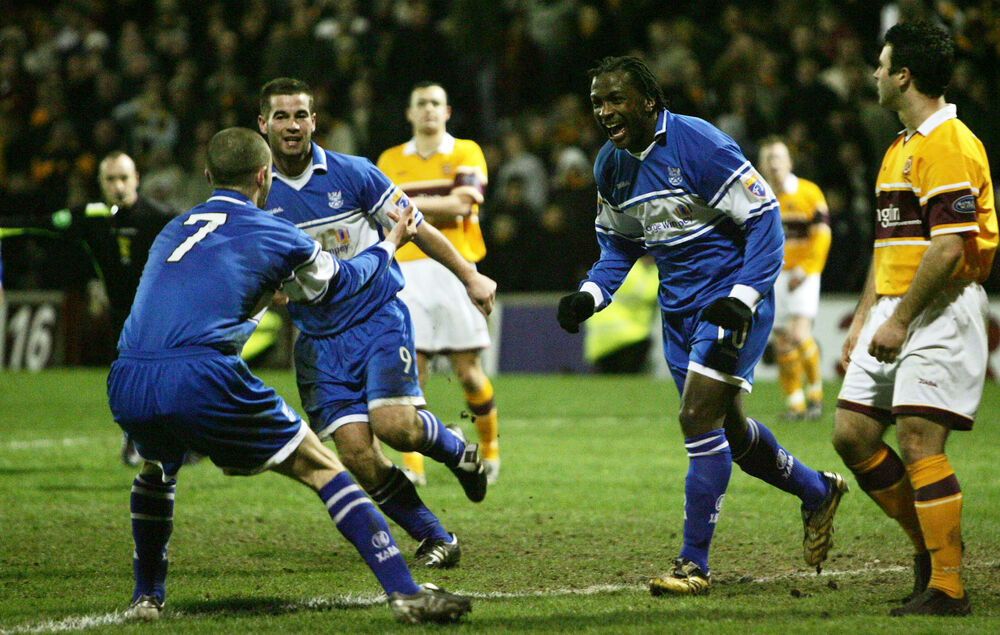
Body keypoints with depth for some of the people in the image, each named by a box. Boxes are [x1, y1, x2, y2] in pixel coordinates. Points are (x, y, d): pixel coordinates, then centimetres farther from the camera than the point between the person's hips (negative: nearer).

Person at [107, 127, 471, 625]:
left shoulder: (173, 229, 27)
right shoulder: (275, 234, 14)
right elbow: (336, 282, 32)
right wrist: (389, 245, 51)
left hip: (125, 387, 5)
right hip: (203, 379, -4)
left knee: (155, 467, 38)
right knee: (321, 468, 7)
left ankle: (146, 597, 35)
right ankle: (403, 592, -1)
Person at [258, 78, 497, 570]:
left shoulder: (352, 174, -4)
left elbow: (415, 226, 5)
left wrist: (470, 276, 5)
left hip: (378, 318, -2)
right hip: (318, 339, 2)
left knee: (394, 425, -22)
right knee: (356, 454, -10)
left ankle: (457, 449, 13)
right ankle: (435, 539, 7)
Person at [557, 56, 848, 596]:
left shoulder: (698, 145, -19)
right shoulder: (610, 166, 4)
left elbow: (765, 219, -17)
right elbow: (619, 245, 19)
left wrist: (741, 300, -25)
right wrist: (589, 295, 0)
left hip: (732, 299, -8)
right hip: (679, 308, 8)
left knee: (699, 418, -16)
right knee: (728, 430, 15)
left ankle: (693, 563, -9)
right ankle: (817, 492, 40)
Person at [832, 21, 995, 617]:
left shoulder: (949, 145, -14)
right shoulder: (901, 147, 18)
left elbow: (948, 248, -21)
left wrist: (900, 319, -20)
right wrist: (864, 317, 21)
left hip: (940, 311, -10)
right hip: (895, 312, 10)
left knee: (920, 443, -12)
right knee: (852, 433, 5)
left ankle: (947, 586, -8)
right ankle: (928, 540, 19)